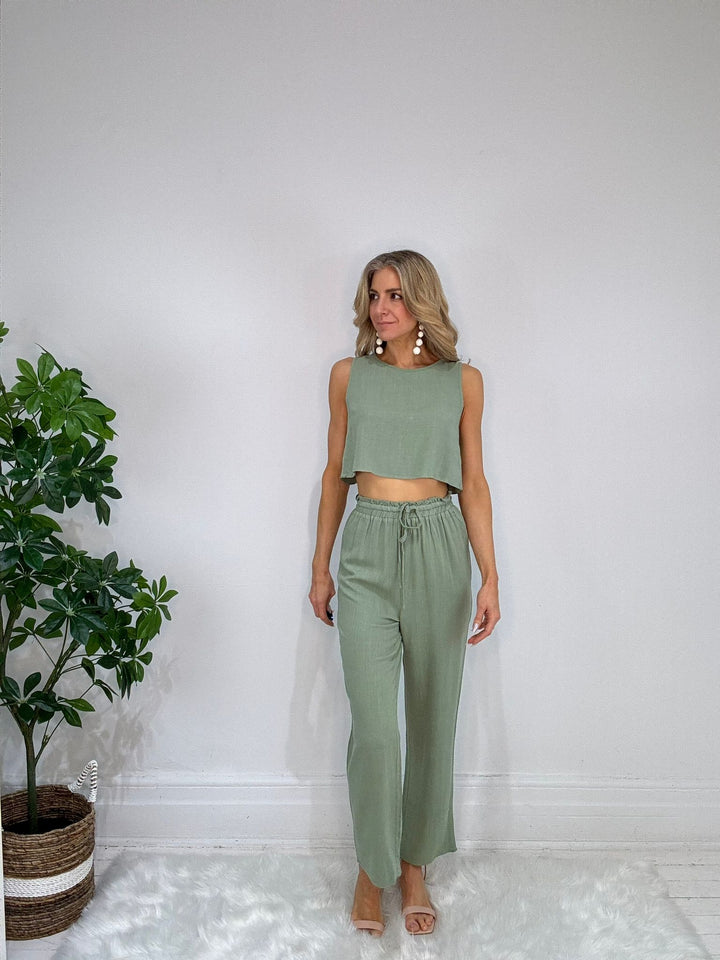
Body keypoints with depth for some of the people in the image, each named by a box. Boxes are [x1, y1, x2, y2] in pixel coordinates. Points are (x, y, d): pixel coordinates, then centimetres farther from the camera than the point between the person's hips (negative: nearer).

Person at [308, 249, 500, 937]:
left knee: (432, 718, 7)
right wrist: (321, 565, 11)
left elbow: (473, 481, 6)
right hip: (368, 550, 0)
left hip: (439, 546, 1)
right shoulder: (349, 375, 7)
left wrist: (489, 575, -1)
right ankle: (372, 867, 18)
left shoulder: (462, 381, 6)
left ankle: (415, 862, 26)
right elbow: (335, 473, 12)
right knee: (373, 725, -5)